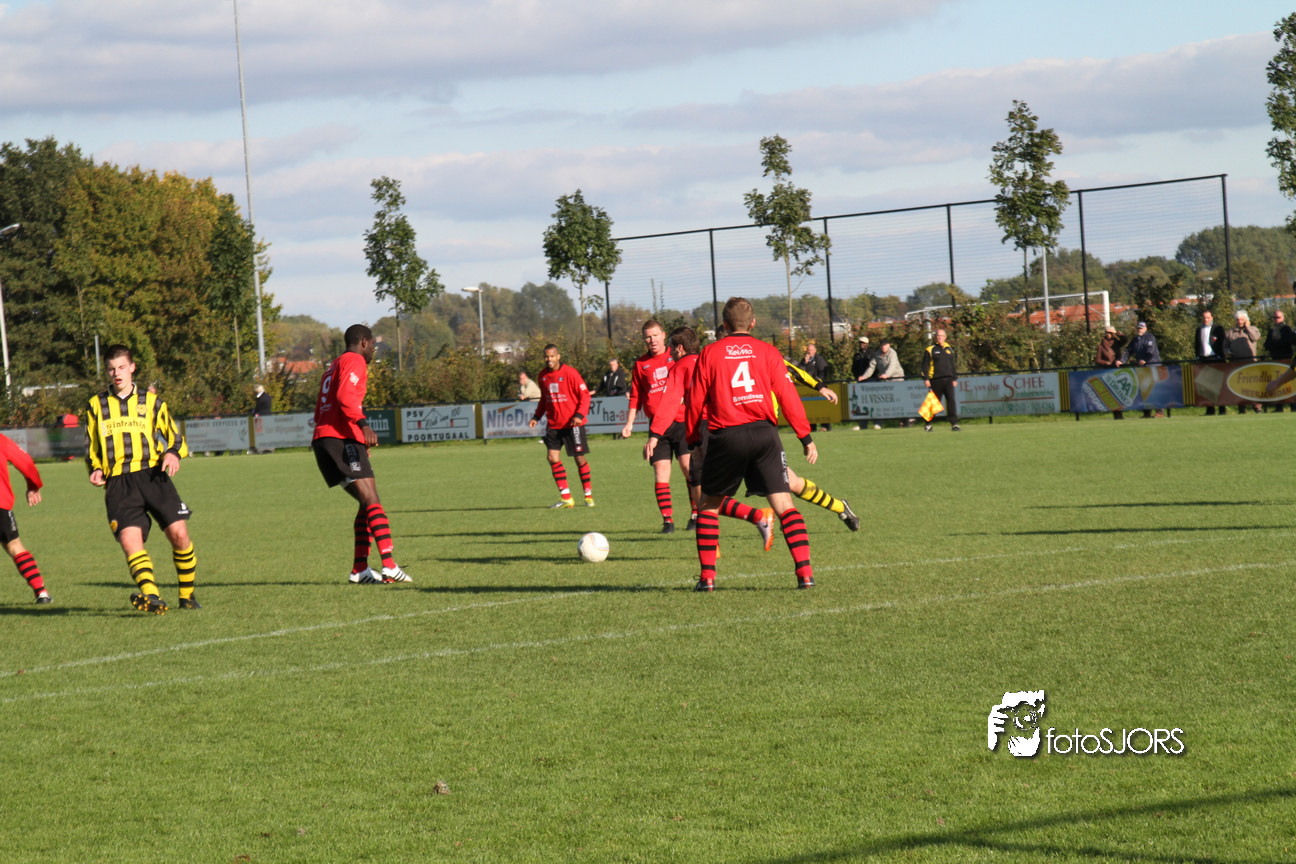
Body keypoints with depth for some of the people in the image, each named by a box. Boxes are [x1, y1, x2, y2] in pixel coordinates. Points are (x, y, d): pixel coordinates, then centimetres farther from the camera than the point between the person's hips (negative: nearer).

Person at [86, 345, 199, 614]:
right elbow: (92, 450, 24)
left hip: (153, 475, 0)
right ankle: (151, 595, -34)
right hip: (118, 483, 0)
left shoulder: (151, 401, 16)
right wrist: (96, 470, 3)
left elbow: (175, 437, 18)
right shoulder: (96, 406, 17)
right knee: (129, 539, -21)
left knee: (179, 534, -12)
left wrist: (172, 453, -5)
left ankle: (187, 594, 5)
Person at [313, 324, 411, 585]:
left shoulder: (335, 366, 29)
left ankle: (360, 569, 9)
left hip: (323, 441, 10)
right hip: (342, 439, -10)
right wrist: (363, 425, -31)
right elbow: (345, 396, -19)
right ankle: (389, 565, -29)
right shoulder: (355, 362, -1)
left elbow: (320, 412, 32)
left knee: (368, 504, 13)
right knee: (372, 502, -17)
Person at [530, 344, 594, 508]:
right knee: (552, 457, -6)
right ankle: (566, 498, 0)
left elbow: (585, 395, -9)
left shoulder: (570, 373, -12)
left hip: (572, 424, -5)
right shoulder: (543, 376, 5)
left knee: (580, 458, 3)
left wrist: (580, 415, -21)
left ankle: (588, 496, 18)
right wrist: (537, 416, 6)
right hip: (554, 424, 5)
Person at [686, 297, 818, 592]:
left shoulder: (710, 353, 8)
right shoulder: (767, 351, 7)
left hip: (725, 435, 0)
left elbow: (695, 401, 7)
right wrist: (806, 437, 5)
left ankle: (707, 575, 10)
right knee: (784, 503, -1)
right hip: (764, 432, 0)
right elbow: (788, 395, 2)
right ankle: (804, 571, -15)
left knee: (709, 506, 15)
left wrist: (693, 440, 19)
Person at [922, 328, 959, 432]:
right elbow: (925, 365, 0)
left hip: (948, 380, 3)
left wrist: (955, 378, 18)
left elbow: (953, 364, 22)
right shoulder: (930, 349, 2)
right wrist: (926, 379, -8)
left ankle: (954, 423, -10)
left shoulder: (949, 348, 16)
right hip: (936, 380, -3)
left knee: (951, 400, -9)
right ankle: (928, 424, 13)